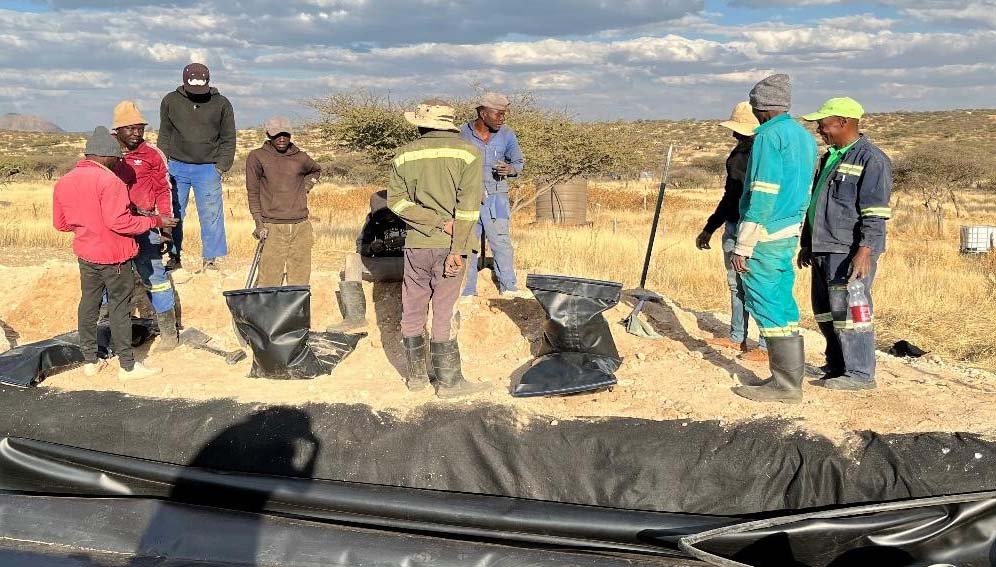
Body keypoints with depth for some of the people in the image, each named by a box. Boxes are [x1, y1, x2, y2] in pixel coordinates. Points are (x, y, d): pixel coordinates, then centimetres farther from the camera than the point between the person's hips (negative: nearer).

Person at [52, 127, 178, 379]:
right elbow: (119, 222, -24)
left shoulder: (63, 182, 4)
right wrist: (155, 221, -15)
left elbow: (60, 224, 10)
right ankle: (128, 366, 8)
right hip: (113, 255, -7)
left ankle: (90, 361, 24)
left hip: (85, 253, 7)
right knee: (119, 306, 1)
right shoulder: (108, 180, -19)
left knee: (88, 303, 16)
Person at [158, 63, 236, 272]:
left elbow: (228, 139, 6)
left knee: (211, 215, -2)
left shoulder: (221, 104, 1)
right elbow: (164, 135, 12)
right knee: (173, 214, 5)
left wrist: (221, 167, -2)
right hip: (177, 166, 2)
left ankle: (210, 260, 6)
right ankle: (174, 257, 15)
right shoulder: (171, 101, 4)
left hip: (208, 168, -1)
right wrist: (164, 164, 4)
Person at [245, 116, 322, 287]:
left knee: (300, 281, 3)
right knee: (269, 280, -8)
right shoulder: (257, 157, 2)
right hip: (273, 228, -3)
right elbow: (253, 192, 3)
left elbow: (316, 170, 33)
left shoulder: (301, 158, 10)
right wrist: (259, 223, -4)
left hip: (301, 227, 3)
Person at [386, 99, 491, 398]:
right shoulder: (468, 152, -3)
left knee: (413, 311, 12)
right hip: (448, 245, -2)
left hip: (416, 244, 3)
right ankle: (448, 381, 7)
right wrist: (457, 250, -12)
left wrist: (437, 222, -6)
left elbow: (396, 199, -1)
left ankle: (416, 375, 21)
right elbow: (468, 206, -11)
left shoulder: (404, 154, 5)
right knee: (445, 312, 1)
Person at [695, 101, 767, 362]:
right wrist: (709, 228, 23)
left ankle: (767, 346, 2)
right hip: (733, 227, 9)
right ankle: (737, 337, 28)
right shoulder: (738, 152, 15)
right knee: (736, 284, 16)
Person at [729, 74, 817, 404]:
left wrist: (742, 246, -17)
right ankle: (790, 378, 19)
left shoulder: (769, 136, -12)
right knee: (782, 304, 13)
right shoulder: (804, 136, 16)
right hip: (790, 234, 9)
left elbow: (762, 195, -18)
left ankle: (785, 385, -1)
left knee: (767, 306, -4)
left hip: (766, 236, -9)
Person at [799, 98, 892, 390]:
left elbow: (875, 214, -17)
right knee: (825, 312, 14)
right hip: (824, 249, 10)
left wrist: (864, 251, -23)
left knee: (848, 311, -7)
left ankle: (859, 373, 1)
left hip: (850, 252, -10)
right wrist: (807, 244, 24)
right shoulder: (830, 157, 18)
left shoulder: (871, 159, -10)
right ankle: (836, 366, 26)